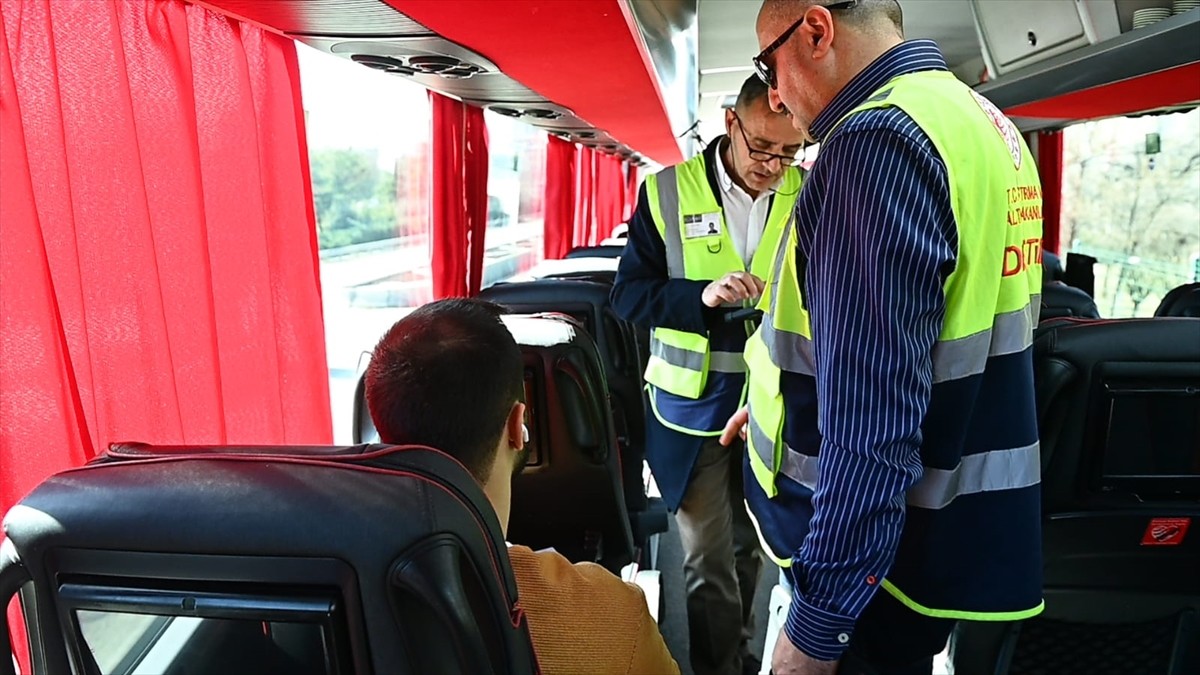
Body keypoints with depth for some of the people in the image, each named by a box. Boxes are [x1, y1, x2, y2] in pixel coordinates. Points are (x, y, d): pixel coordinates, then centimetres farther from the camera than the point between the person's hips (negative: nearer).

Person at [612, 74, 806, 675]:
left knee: (749, 547, 21)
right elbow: (628, 293, -8)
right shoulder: (667, 193, -7)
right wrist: (702, 296, -24)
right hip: (695, 408, -3)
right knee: (707, 560, 4)